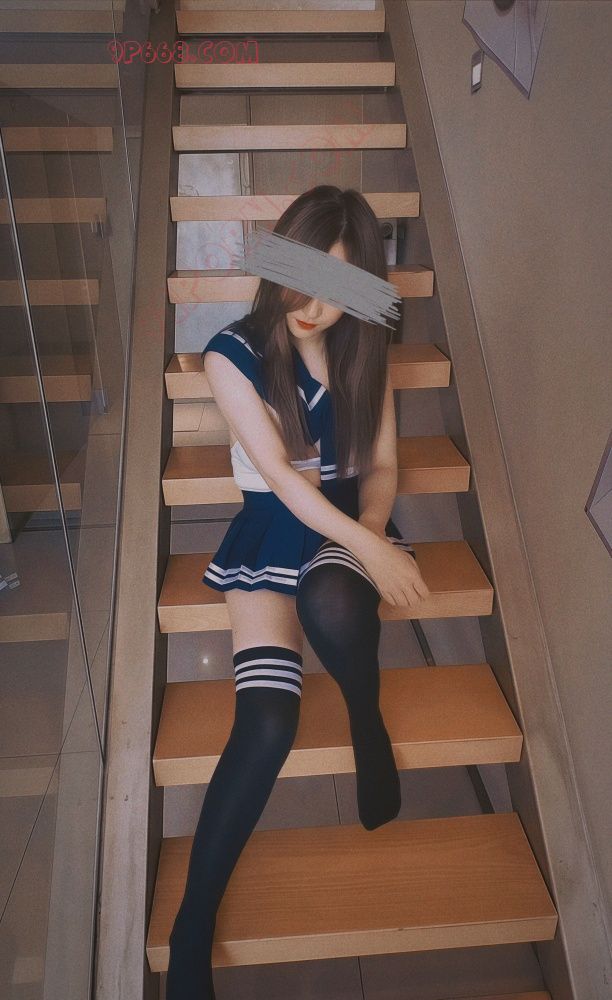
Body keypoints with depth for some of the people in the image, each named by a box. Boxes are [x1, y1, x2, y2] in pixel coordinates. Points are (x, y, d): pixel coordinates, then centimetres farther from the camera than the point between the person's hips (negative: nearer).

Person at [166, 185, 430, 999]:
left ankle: (368, 722, -5)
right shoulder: (233, 352, -9)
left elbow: (382, 463, 4)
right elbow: (277, 472, -16)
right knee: (267, 720, -19)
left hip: (353, 518, 2)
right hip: (271, 528, -1)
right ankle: (192, 934, -6)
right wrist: (369, 548, -26)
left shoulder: (363, 347, 1)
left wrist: (371, 534, -17)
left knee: (330, 602, -38)